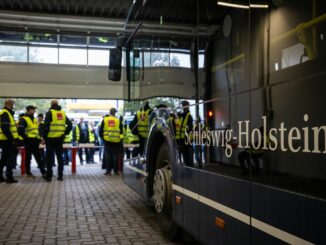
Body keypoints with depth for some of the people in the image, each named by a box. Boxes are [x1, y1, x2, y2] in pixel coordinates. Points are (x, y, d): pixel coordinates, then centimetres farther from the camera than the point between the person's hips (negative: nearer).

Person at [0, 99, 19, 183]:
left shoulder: (8, 113, 20)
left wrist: (14, 139, 17)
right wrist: (11, 139, -21)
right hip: (7, 140, -10)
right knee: (11, 157, -7)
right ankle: (9, 177, -5)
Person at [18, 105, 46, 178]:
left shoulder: (34, 119, 17)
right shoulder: (23, 119, -9)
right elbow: (20, 131, -16)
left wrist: (39, 138, 15)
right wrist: (26, 138, -20)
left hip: (35, 142, 8)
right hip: (28, 142, -7)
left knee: (38, 157, 6)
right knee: (28, 157, 3)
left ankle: (43, 172, 6)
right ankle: (28, 172, 13)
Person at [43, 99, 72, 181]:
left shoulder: (50, 112, -4)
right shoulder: (63, 113, 11)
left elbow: (46, 125, -11)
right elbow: (70, 124, 8)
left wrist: (45, 136, -5)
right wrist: (65, 133, 13)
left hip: (51, 138, -4)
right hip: (60, 138, 4)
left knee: (50, 157, 2)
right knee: (60, 156, 11)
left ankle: (49, 176, 5)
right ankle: (60, 175, 12)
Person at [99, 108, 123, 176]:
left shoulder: (104, 120, 4)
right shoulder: (118, 120, 1)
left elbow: (100, 131, 6)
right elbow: (121, 131, 6)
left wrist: (102, 137, 16)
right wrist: (120, 137, 19)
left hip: (107, 140, 1)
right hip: (116, 141, -1)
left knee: (108, 155, 5)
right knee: (115, 155, 6)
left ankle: (108, 171, 4)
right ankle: (116, 171, 8)